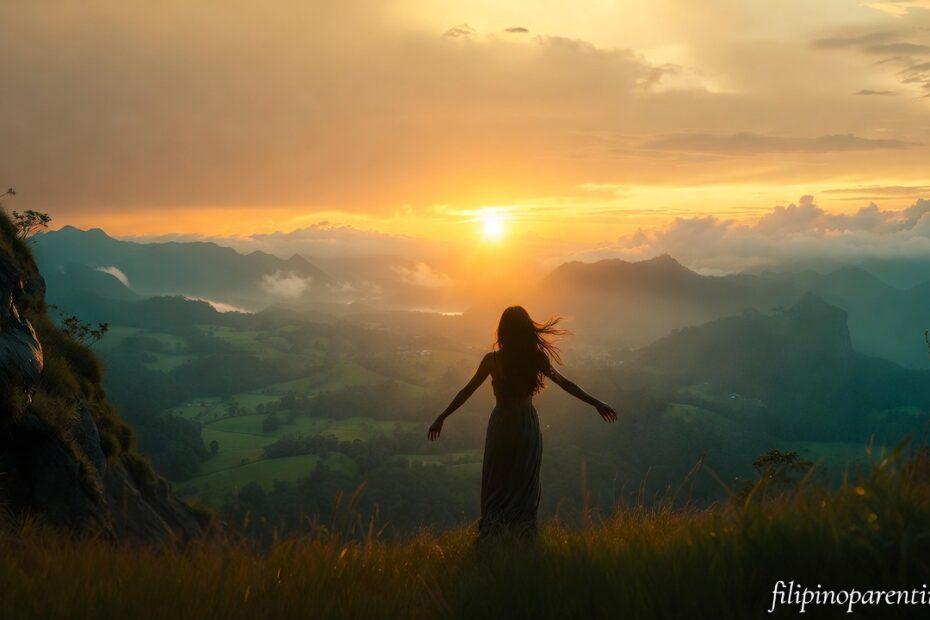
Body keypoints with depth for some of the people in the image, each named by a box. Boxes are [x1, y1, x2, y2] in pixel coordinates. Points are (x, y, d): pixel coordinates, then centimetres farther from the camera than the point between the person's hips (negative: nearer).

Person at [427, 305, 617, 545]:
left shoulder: (492, 360, -8)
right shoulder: (536, 358, -6)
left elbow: (467, 391, -4)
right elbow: (565, 384, -2)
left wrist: (442, 417, 4)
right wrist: (596, 403, 6)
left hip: (500, 425, -1)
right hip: (528, 424, 1)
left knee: (496, 485, 10)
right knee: (525, 485, 11)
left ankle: (490, 538, 6)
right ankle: (524, 539, 13)